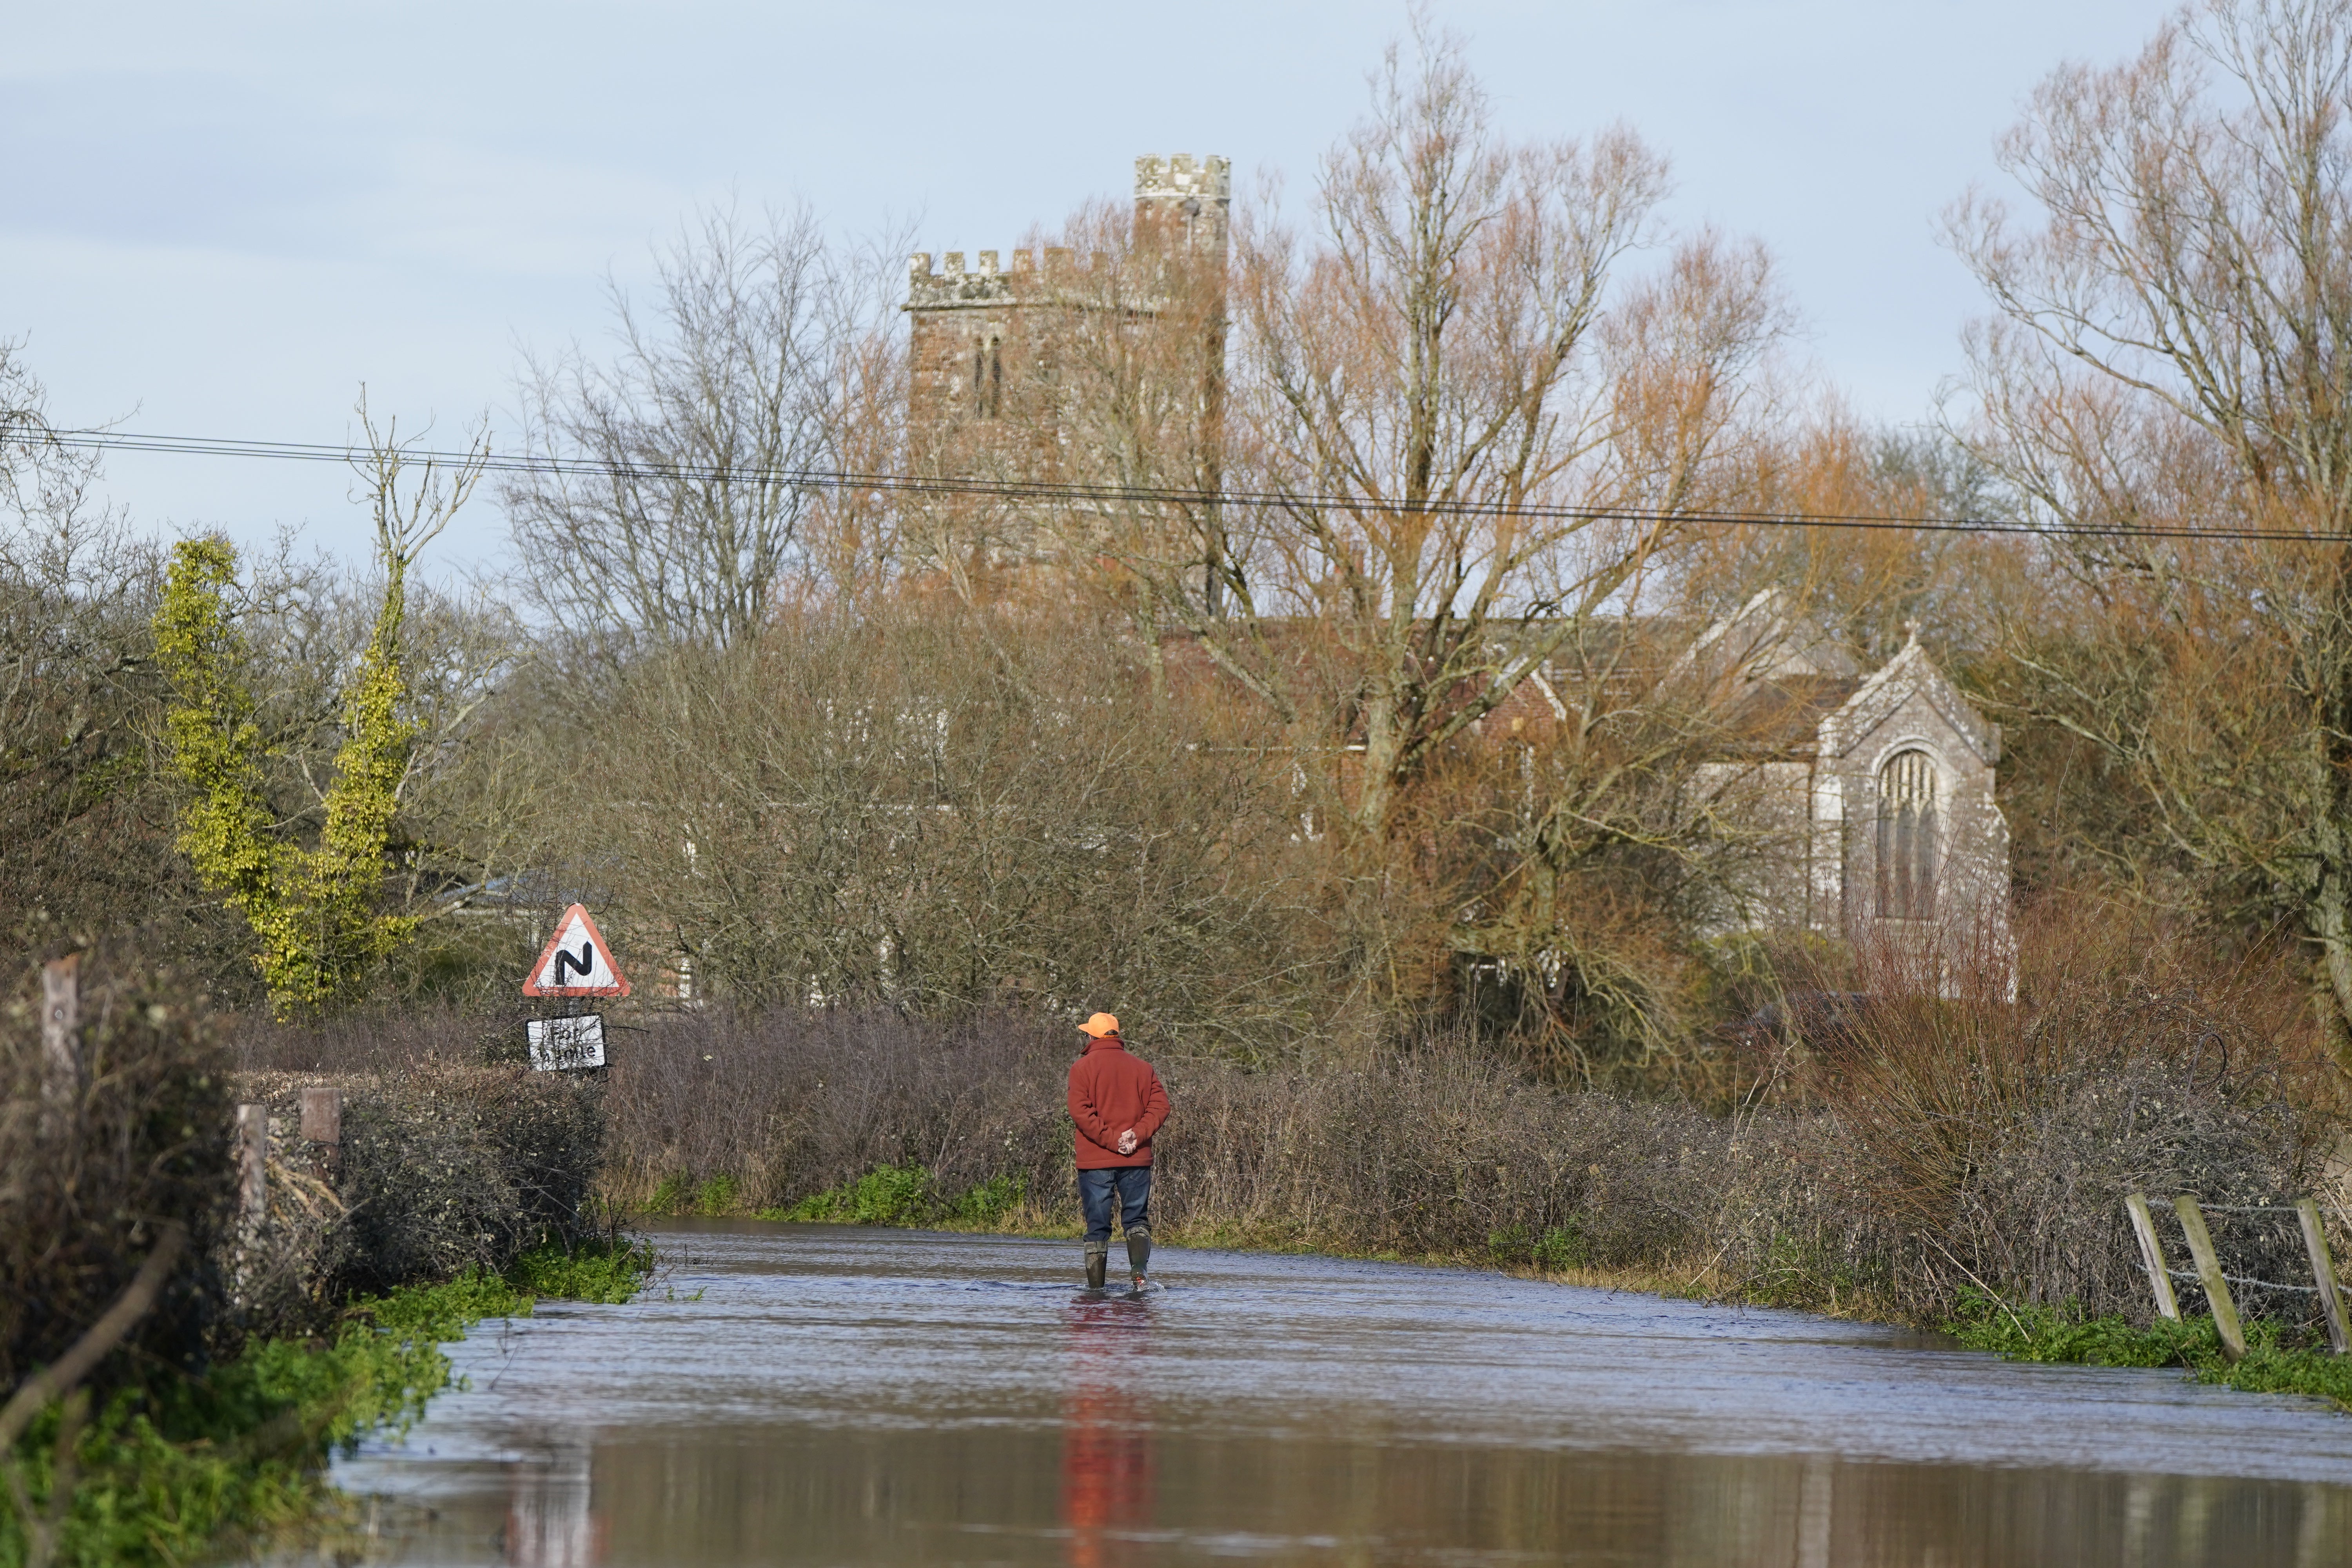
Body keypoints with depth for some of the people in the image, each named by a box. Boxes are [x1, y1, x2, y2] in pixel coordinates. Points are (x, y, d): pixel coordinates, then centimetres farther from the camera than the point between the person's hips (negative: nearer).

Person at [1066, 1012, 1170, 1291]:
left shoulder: (1083, 1068, -1)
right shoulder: (1143, 1068, 9)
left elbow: (1081, 1111, -13)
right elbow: (1160, 1106, -1)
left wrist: (1111, 1140, -13)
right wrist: (1138, 1134, -10)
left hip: (1095, 1161, -2)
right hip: (1137, 1160, 2)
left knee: (1097, 1227, 4)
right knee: (1136, 1219, 9)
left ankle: (1095, 1286, 3)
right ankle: (1139, 1270, -16)